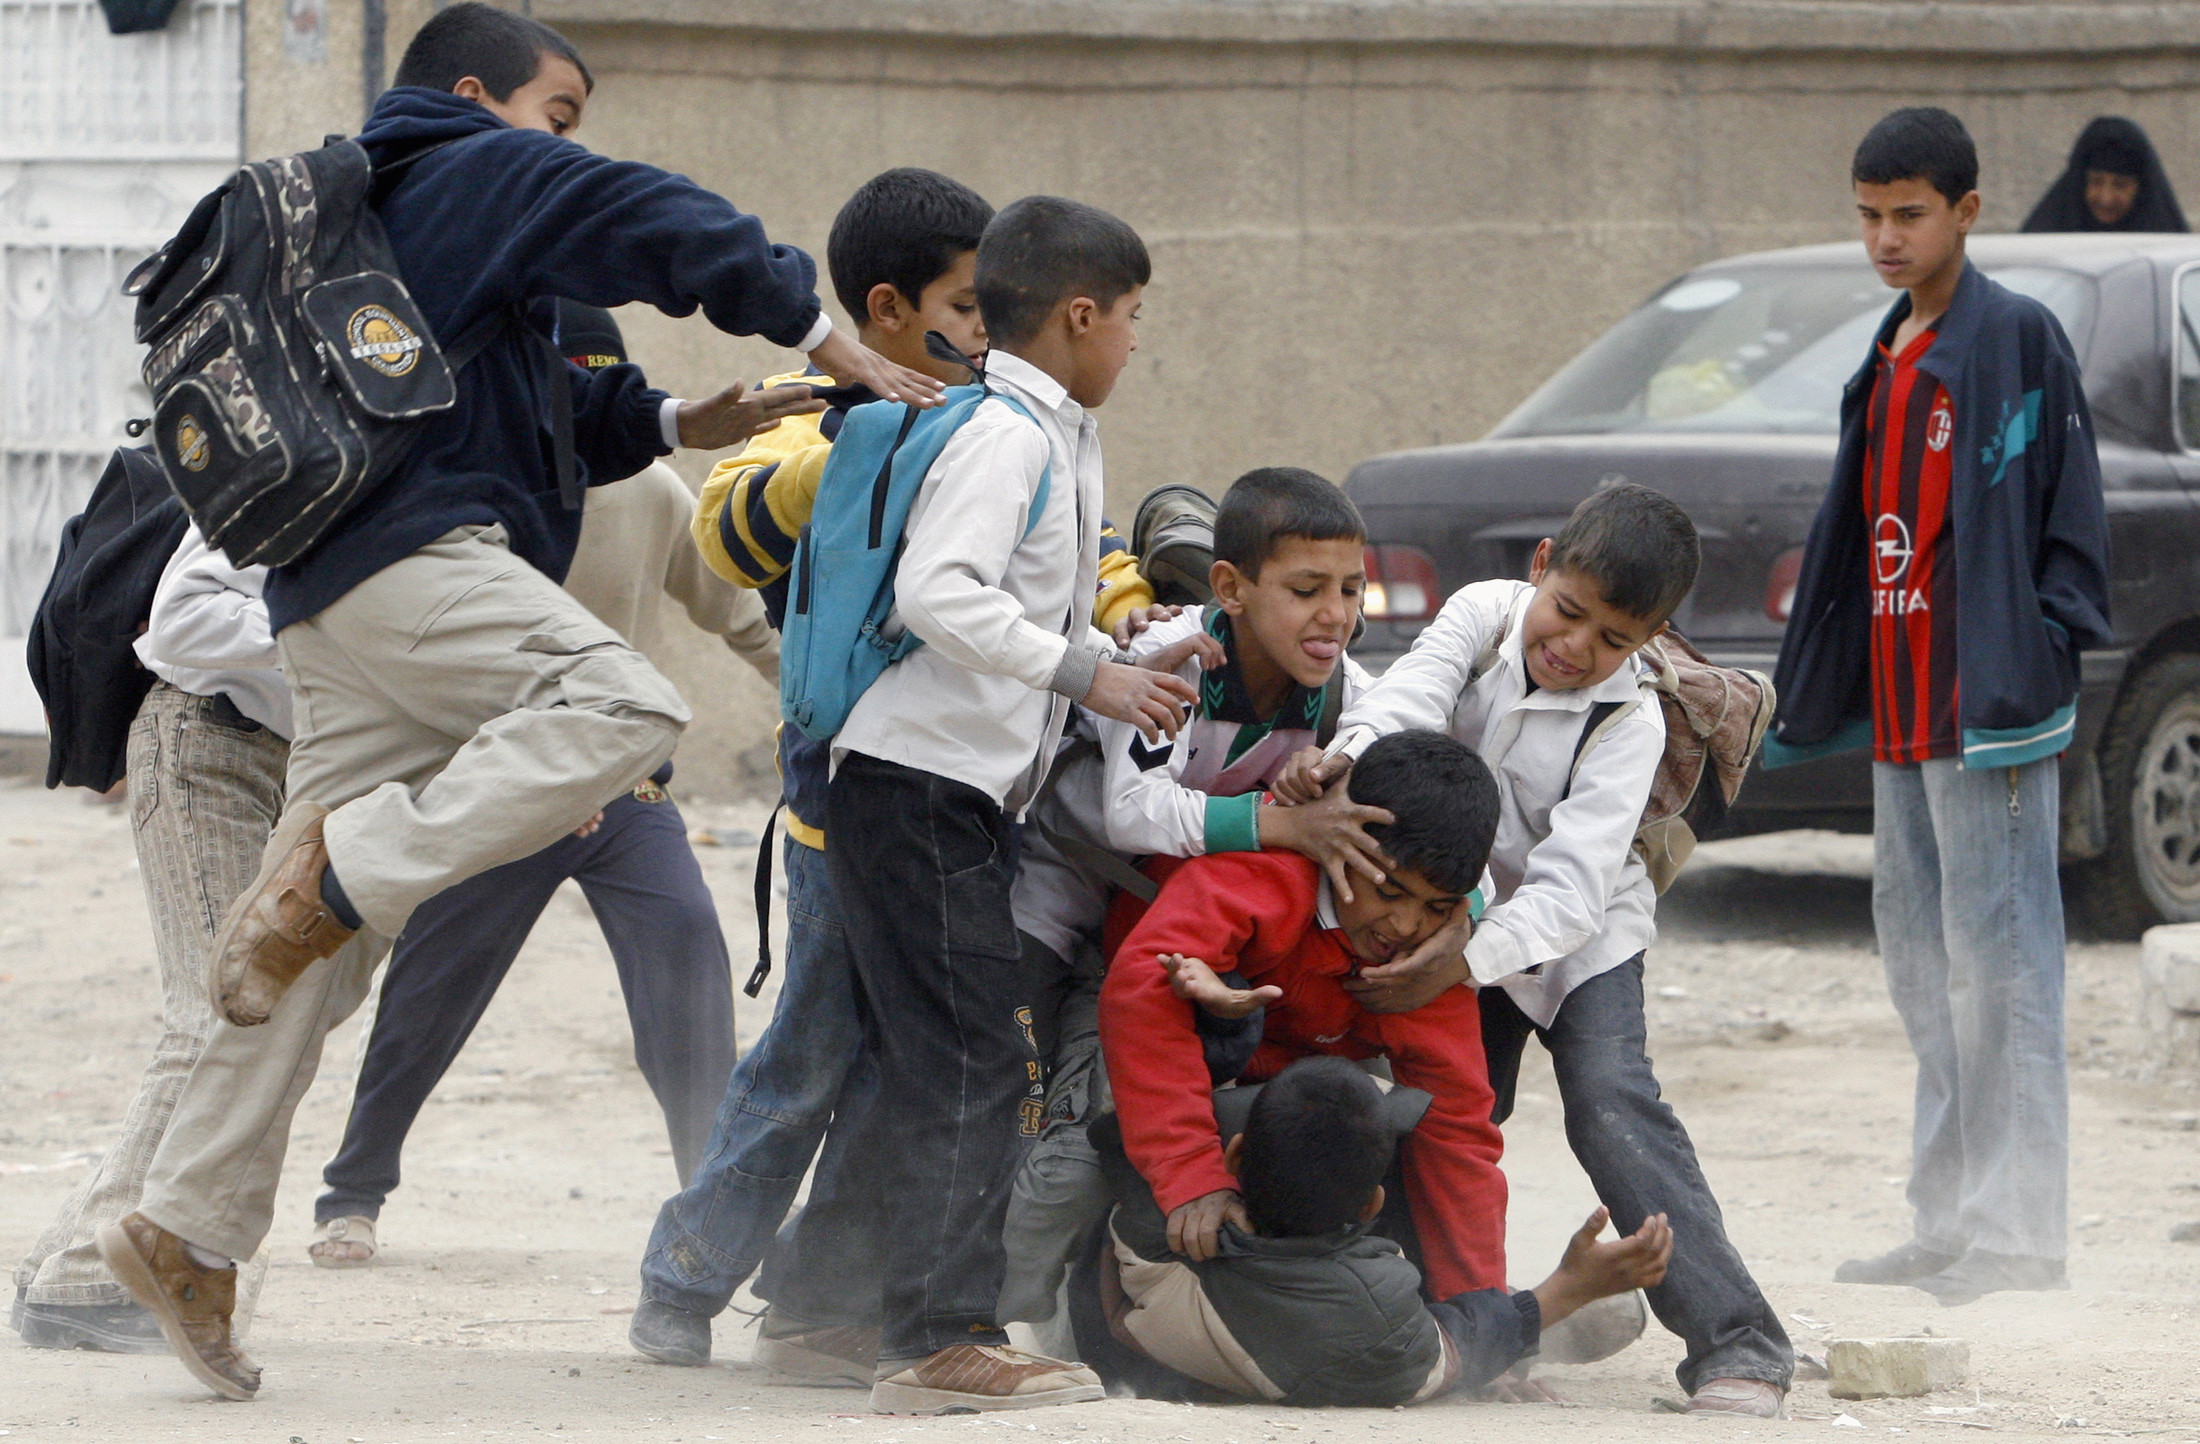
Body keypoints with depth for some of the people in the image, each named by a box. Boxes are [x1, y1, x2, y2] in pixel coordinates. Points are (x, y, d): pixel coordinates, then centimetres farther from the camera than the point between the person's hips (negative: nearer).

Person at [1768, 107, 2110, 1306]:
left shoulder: (2014, 340, -7)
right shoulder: (1890, 358, 18)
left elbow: (2063, 518, -10)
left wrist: (2031, 668, -16)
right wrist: (1813, 691, 20)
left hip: (1985, 711, -9)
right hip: (1899, 711, 9)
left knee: (1997, 960, -8)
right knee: (1919, 955, 11)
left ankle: (2017, 1235, -8)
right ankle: (1948, 1221, 17)